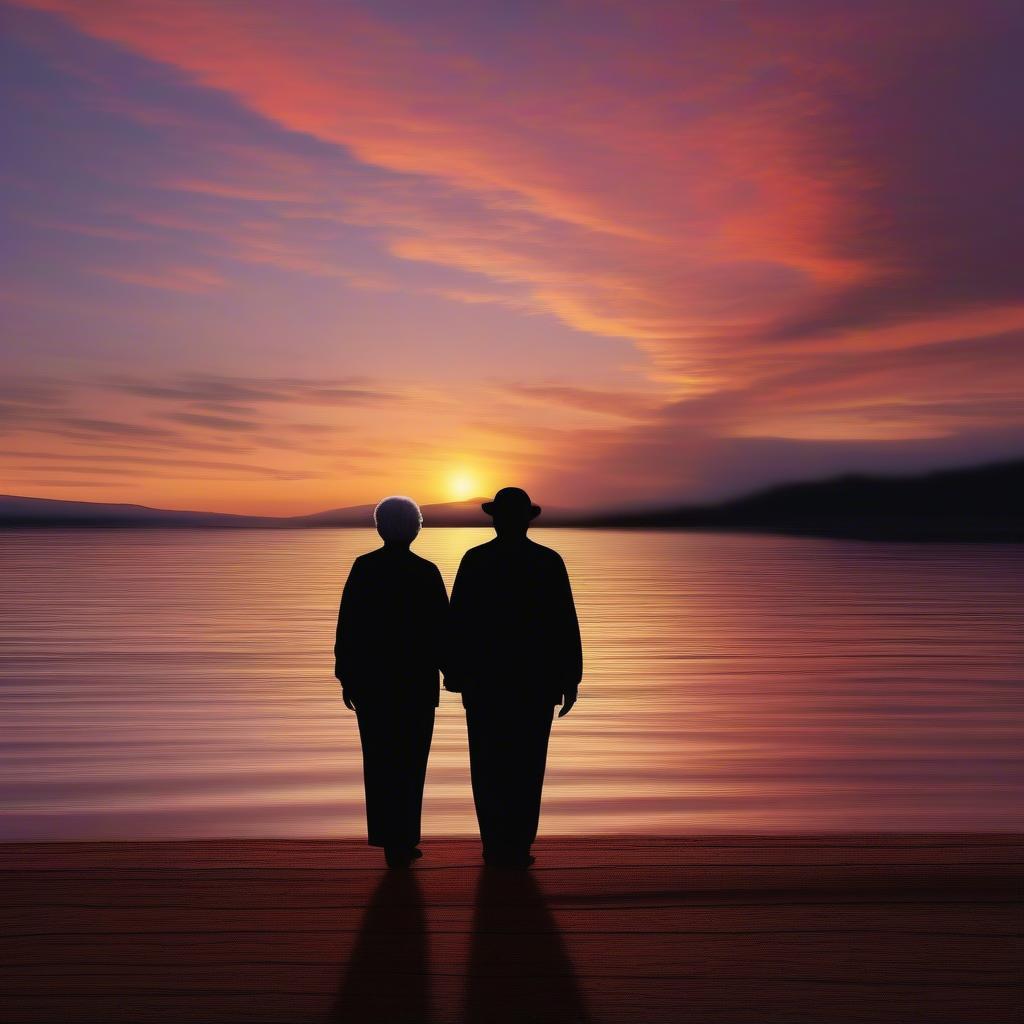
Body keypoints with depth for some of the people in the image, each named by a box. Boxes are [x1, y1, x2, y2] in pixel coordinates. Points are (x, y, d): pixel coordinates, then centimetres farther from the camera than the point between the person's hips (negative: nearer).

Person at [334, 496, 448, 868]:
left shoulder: (362, 567, -3)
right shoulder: (426, 572, -7)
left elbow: (347, 625, -4)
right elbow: (441, 628, -5)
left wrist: (346, 676, 3)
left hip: (370, 676, 2)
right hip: (416, 679, -2)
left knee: (379, 758, 12)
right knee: (409, 761, 6)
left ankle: (389, 839, 15)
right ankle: (402, 841, 6)